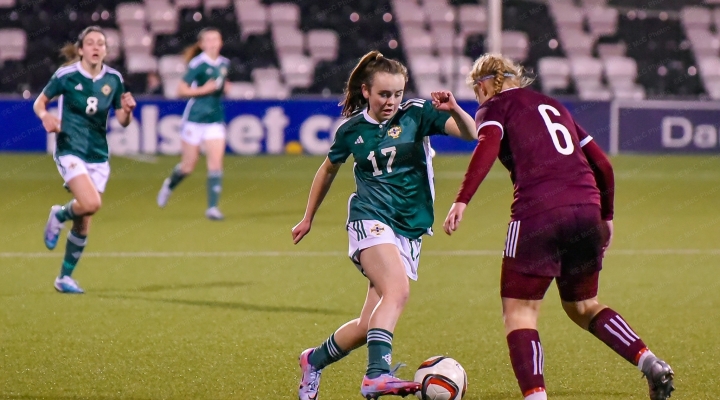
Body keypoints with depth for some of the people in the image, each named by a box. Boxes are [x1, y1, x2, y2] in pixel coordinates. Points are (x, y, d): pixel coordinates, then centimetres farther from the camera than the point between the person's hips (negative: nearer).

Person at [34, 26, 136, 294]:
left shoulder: (113, 79, 2)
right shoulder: (66, 76, -8)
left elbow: (122, 121, 9)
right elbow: (39, 103, 1)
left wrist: (127, 110, -13)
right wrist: (45, 116, -21)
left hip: (98, 156, 4)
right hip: (70, 150, -4)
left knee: (84, 225, 6)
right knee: (91, 204, -27)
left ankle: (65, 277, 22)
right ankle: (59, 216, 6)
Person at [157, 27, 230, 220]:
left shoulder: (224, 64, 5)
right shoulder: (197, 64, -12)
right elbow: (181, 90, -12)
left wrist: (223, 85, 3)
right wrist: (203, 90, -23)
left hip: (215, 120, 4)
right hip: (194, 119, -4)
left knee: (216, 164, -10)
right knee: (188, 166, 8)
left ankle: (212, 207, -9)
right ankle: (169, 185, 40)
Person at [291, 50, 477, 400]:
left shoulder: (417, 114, 2)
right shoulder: (352, 129, 5)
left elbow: (469, 133, -9)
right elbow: (328, 170, 22)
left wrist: (454, 111, -30)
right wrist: (308, 219, 30)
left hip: (409, 230, 3)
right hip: (371, 219, -3)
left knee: (368, 326, 3)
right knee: (397, 291, -32)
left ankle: (314, 361, 29)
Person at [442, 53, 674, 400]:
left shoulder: (495, 107, 11)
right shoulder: (554, 106, 28)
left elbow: (488, 146, -12)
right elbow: (602, 164, 24)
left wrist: (462, 201, -21)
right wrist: (606, 216, 32)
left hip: (538, 213, -6)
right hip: (587, 210, 6)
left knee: (518, 311, 4)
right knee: (583, 307, 22)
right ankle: (650, 363, 4)